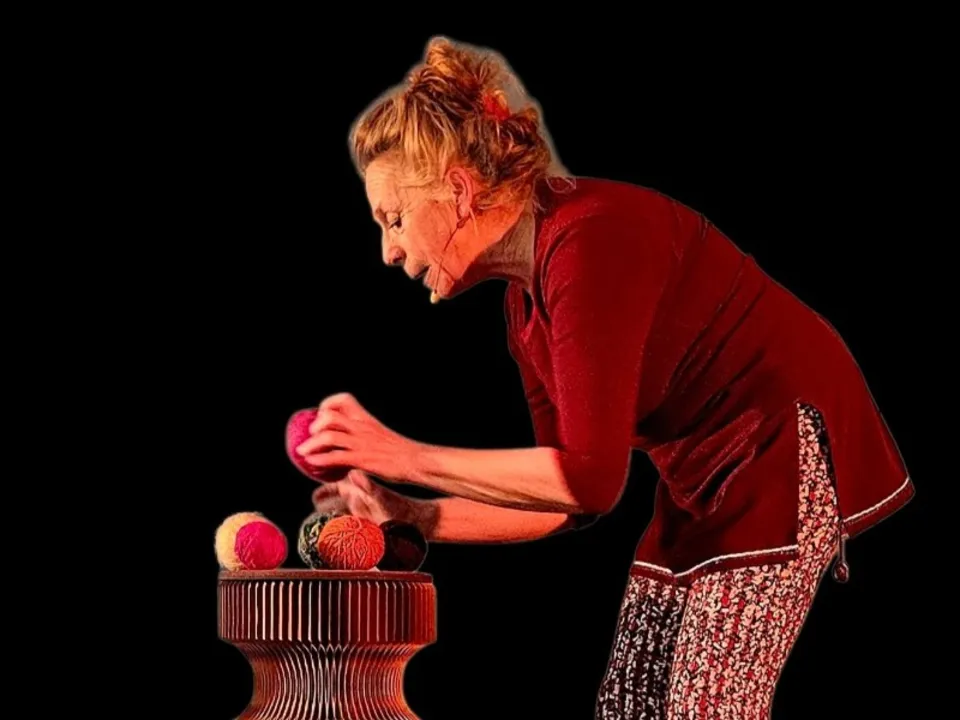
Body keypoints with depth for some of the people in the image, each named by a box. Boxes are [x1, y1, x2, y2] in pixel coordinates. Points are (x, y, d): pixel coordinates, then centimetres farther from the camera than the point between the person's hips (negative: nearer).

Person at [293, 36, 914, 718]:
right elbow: (569, 499, 8)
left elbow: (590, 477, -29)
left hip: (786, 451, -10)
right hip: (699, 479, 10)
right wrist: (415, 518, -1)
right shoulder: (525, 302, 7)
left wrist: (407, 456, -24)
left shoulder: (590, 239, -23)